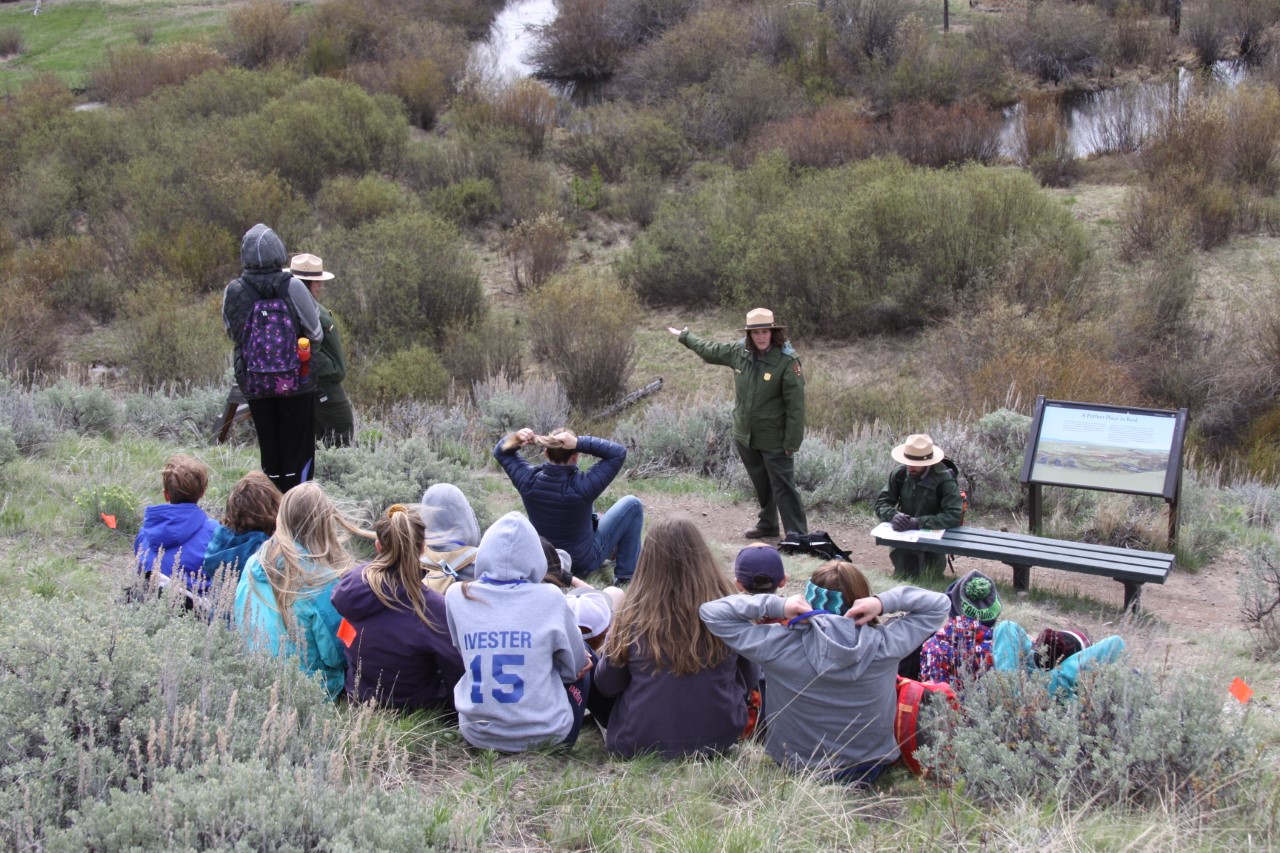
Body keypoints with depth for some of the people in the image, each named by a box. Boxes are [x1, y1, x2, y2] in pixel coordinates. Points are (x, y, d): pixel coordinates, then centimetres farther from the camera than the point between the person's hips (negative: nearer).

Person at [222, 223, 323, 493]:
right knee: (299, 451, 6)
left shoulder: (233, 291, -4)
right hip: (296, 384, -3)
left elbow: (232, 334, 10)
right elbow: (316, 335, -5)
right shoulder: (293, 286, -12)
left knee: (269, 453, 12)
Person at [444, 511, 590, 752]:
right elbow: (575, 664, 1)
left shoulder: (457, 596, -6)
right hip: (544, 733, -3)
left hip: (477, 734, 3)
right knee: (584, 657, 25)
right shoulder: (548, 598, -12)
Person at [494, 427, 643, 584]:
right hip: (585, 562, -5)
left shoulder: (528, 480, -22)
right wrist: (580, 443, -36)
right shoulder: (581, 486, -34)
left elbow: (501, 452, -3)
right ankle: (625, 574, 15)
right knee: (632, 504, 7)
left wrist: (515, 439, -25)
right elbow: (619, 452, -25)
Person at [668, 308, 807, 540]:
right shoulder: (739, 352, -2)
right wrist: (685, 336, 31)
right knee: (761, 485, 20)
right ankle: (767, 525, 36)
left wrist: (792, 442, -19)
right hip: (745, 436, 6)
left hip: (774, 440, -6)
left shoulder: (787, 360, -19)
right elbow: (710, 350, 19)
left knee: (783, 488, -3)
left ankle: (798, 534, 3)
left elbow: (796, 405, -19)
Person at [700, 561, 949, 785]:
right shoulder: (886, 645, -24)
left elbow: (711, 612, -17)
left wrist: (775, 606, -24)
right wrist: (884, 602, -22)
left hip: (794, 770, 0)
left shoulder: (779, 647, -27)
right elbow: (938, 605, -8)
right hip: (870, 771, 1)